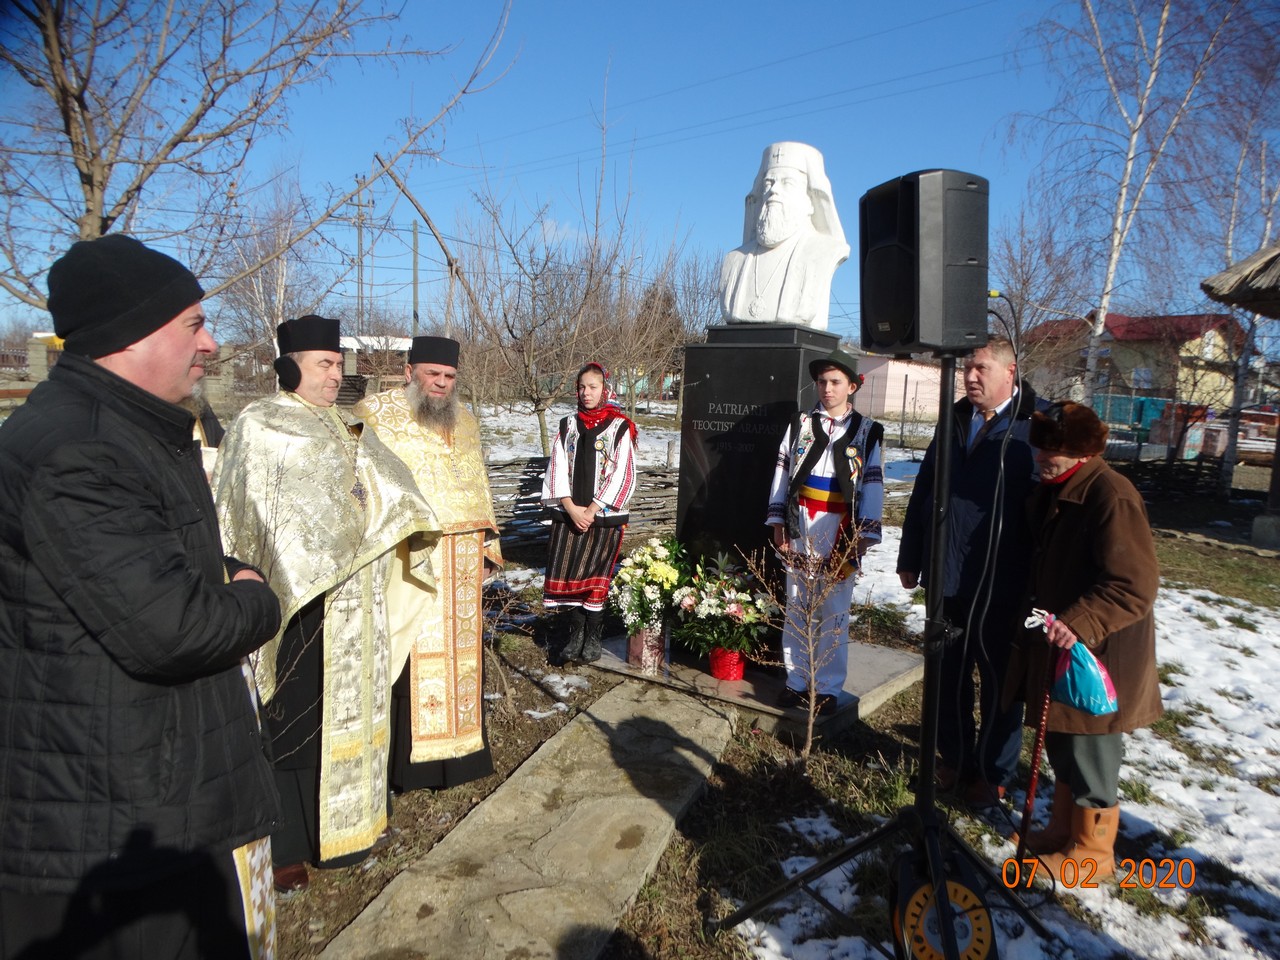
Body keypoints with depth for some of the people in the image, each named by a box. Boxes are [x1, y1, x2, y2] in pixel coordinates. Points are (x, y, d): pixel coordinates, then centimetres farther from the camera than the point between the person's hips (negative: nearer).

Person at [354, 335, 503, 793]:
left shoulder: (464, 421, 16)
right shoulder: (374, 415, -2)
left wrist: (489, 542, 16)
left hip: (461, 562, 6)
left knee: (460, 650, 10)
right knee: (403, 656, -2)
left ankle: (457, 744, 25)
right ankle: (400, 756, 12)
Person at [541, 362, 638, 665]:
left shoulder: (620, 428, -2)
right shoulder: (568, 426, 9)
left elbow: (622, 475, -8)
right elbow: (558, 470, 4)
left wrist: (591, 510, -12)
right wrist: (572, 509, -8)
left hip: (604, 516, -3)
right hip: (568, 515, 4)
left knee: (595, 576, 0)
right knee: (567, 576, 2)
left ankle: (593, 638, 13)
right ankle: (574, 637, 14)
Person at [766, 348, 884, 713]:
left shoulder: (867, 431, 2)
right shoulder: (800, 424, 9)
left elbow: (873, 487, -1)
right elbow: (782, 473, 9)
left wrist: (864, 537, -7)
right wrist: (778, 524, 4)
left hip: (839, 542, -2)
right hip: (799, 538, 2)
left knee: (833, 615, 3)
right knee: (796, 612, 10)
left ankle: (827, 687, 17)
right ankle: (797, 680, 23)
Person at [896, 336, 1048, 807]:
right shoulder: (955, 421, 9)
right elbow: (922, 494, 12)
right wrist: (911, 559, 12)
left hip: (1002, 586, -5)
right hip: (948, 577, 6)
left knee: (998, 679, 12)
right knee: (949, 672, 17)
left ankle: (993, 773, 30)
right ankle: (953, 758, 36)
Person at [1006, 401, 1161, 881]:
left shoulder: (1112, 497, -21)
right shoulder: (1054, 492, 7)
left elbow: (1136, 586, -25)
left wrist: (1079, 623, -33)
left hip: (1100, 655, -9)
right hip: (1059, 647, 9)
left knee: (1091, 757, 7)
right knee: (1061, 746, 21)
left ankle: (1092, 851, 26)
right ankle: (1063, 827, 39)